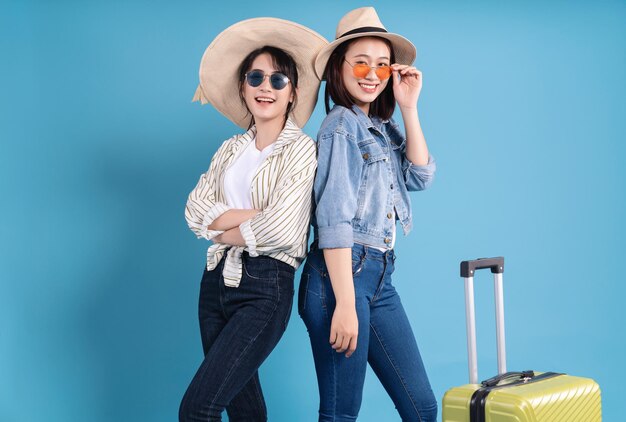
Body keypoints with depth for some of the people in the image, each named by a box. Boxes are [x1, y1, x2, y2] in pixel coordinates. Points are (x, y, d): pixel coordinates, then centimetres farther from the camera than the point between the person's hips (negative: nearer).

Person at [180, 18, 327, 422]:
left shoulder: (302, 149, -7)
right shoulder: (230, 150, 11)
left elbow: (279, 229, -18)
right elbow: (195, 210, -1)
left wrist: (221, 229, -3)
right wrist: (253, 215, -14)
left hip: (266, 288, -6)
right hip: (217, 280, 6)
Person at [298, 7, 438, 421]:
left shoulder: (382, 127, 15)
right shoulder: (342, 124, -8)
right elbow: (334, 218, -15)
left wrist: (409, 108, 4)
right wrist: (344, 303, -19)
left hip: (380, 277, 8)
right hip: (342, 275, -8)